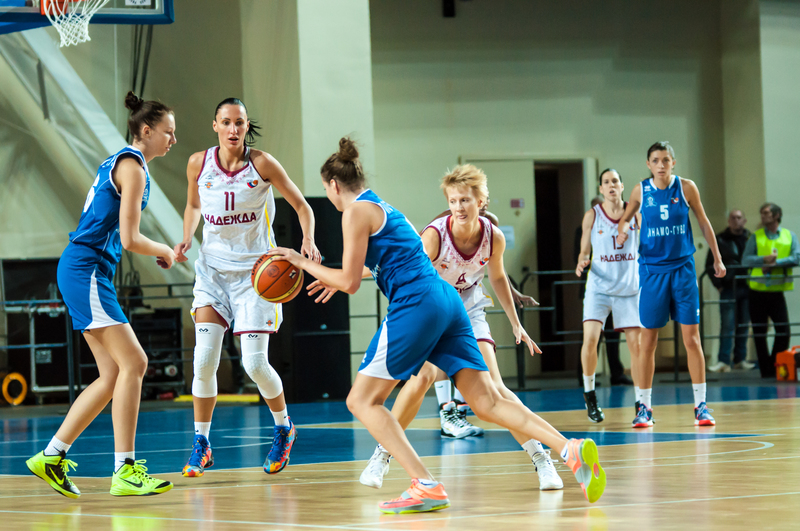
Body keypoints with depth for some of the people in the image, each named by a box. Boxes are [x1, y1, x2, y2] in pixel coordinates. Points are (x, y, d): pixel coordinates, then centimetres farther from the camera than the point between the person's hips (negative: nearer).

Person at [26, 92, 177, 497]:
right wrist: (164, 252, 1)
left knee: (113, 376, 8)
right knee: (133, 362, -14)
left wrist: (155, 251, 19)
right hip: (86, 271, -10)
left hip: (81, 271, 10)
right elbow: (129, 239, -16)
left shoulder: (118, 163, 19)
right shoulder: (133, 168, -11)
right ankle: (124, 471, -17)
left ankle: (51, 456, 11)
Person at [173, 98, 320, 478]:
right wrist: (186, 240, -2)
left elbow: (301, 205, -2)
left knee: (254, 363, -7)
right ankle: (201, 444, 5)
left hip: (255, 271, -2)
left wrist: (308, 240, -20)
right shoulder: (199, 164, -4)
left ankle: (284, 428, 21)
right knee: (204, 358, -10)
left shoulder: (262, 164, -11)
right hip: (213, 268, 2)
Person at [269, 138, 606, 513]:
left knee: (362, 400, 1)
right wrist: (337, 278, 49)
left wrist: (304, 263, 8)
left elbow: (350, 283, -5)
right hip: (446, 300, 9)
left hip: (416, 306, -9)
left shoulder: (357, 212, 0)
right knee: (488, 402, 1)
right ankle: (571, 450, -19)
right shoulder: (382, 207, 26)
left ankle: (426, 487, -15)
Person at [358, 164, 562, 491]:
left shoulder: (493, 237, -16)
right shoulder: (435, 234, -28)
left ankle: (541, 459, 0)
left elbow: (497, 277, 5)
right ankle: (382, 456, -8)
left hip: (469, 311, 2)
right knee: (424, 376, -24)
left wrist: (515, 324, 10)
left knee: (493, 387, -10)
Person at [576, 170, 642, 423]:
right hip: (599, 286, -1)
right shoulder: (592, 216, 1)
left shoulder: (635, 213, 2)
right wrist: (582, 263, -15)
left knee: (636, 343, -2)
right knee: (590, 338, -16)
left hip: (629, 287, 1)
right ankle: (589, 393, 5)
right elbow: (585, 252, 6)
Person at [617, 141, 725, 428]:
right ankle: (645, 407, 9)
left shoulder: (686, 188, -2)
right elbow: (626, 218, 13)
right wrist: (623, 230, -11)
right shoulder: (641, 191, 0)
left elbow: (703, 222, 8)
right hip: (652, 269, 0)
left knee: (691, 337, -2)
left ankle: (701, 405, 4)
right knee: (648, 341, 1)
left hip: (682, 267, 0)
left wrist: (717, 258, 8)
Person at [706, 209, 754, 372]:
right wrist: (718, 284, -3)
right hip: (728, 289, -2)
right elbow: (710, 265, 4)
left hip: (746, 287, 2)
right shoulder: (720, 240, 3)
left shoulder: (751, 239, 7)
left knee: (743, 326, 6)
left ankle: (740, 359, 13)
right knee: (727, 325, -6)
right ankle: (723, 361, -8)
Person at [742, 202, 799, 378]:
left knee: (784, 331, -6)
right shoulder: (756, 237, 4)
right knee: (759, 333, 2)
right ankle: (765, 370, 10)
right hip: (758, 292, 0)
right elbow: (745, 260, -7)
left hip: (777, 291, 0)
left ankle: (775, 367, 10)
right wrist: (765, 259, -21)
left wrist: (775, 263, -18)